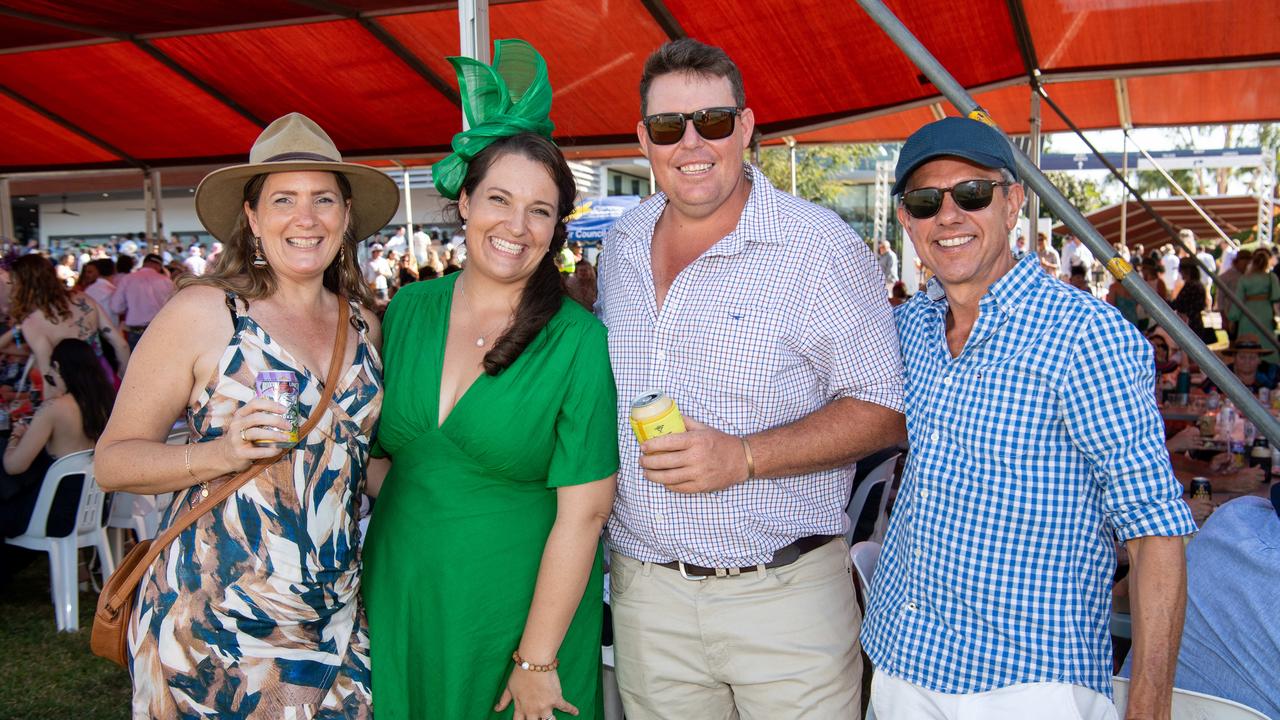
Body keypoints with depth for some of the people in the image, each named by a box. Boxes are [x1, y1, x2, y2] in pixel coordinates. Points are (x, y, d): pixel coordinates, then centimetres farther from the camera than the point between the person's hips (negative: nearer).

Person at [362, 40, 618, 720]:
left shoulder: (578, 341, -14)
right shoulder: (407, 309, 0)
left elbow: (582, 514, -15)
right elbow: (377, 451, 10)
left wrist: (537, 660, -14)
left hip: (521, 608, -4)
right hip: (399, 604, 4)